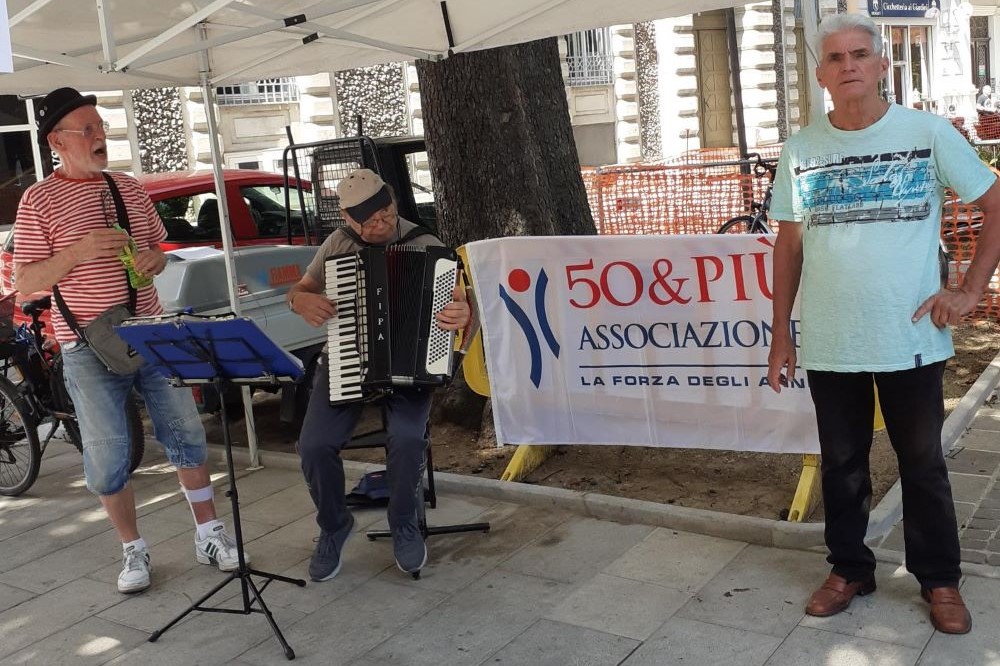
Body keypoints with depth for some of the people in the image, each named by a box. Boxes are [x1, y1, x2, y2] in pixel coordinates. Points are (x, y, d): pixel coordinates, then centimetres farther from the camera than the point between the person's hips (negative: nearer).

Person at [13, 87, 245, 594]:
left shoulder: (130, 189, 9)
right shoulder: (39, 201, -5)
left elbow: (158, 247, 19)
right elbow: (24, 282, -7)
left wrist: (155, 259, -5)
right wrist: (78, 252, -22)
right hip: (89, 349, -4)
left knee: (185, 434, 6)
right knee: (107, 459, 2)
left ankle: (208, 535, 21)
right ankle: (133, 551, 21)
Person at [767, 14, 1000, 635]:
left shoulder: (929, 133, -4)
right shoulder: (801, 150, 3)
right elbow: (789, 245, 7)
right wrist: (781, 334, 5)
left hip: (911, 341, -1)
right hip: (828, 345, 2)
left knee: (923, 465, 13)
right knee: (842, 466, 14)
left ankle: (940, 579, 30)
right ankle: (850, 569, 32)